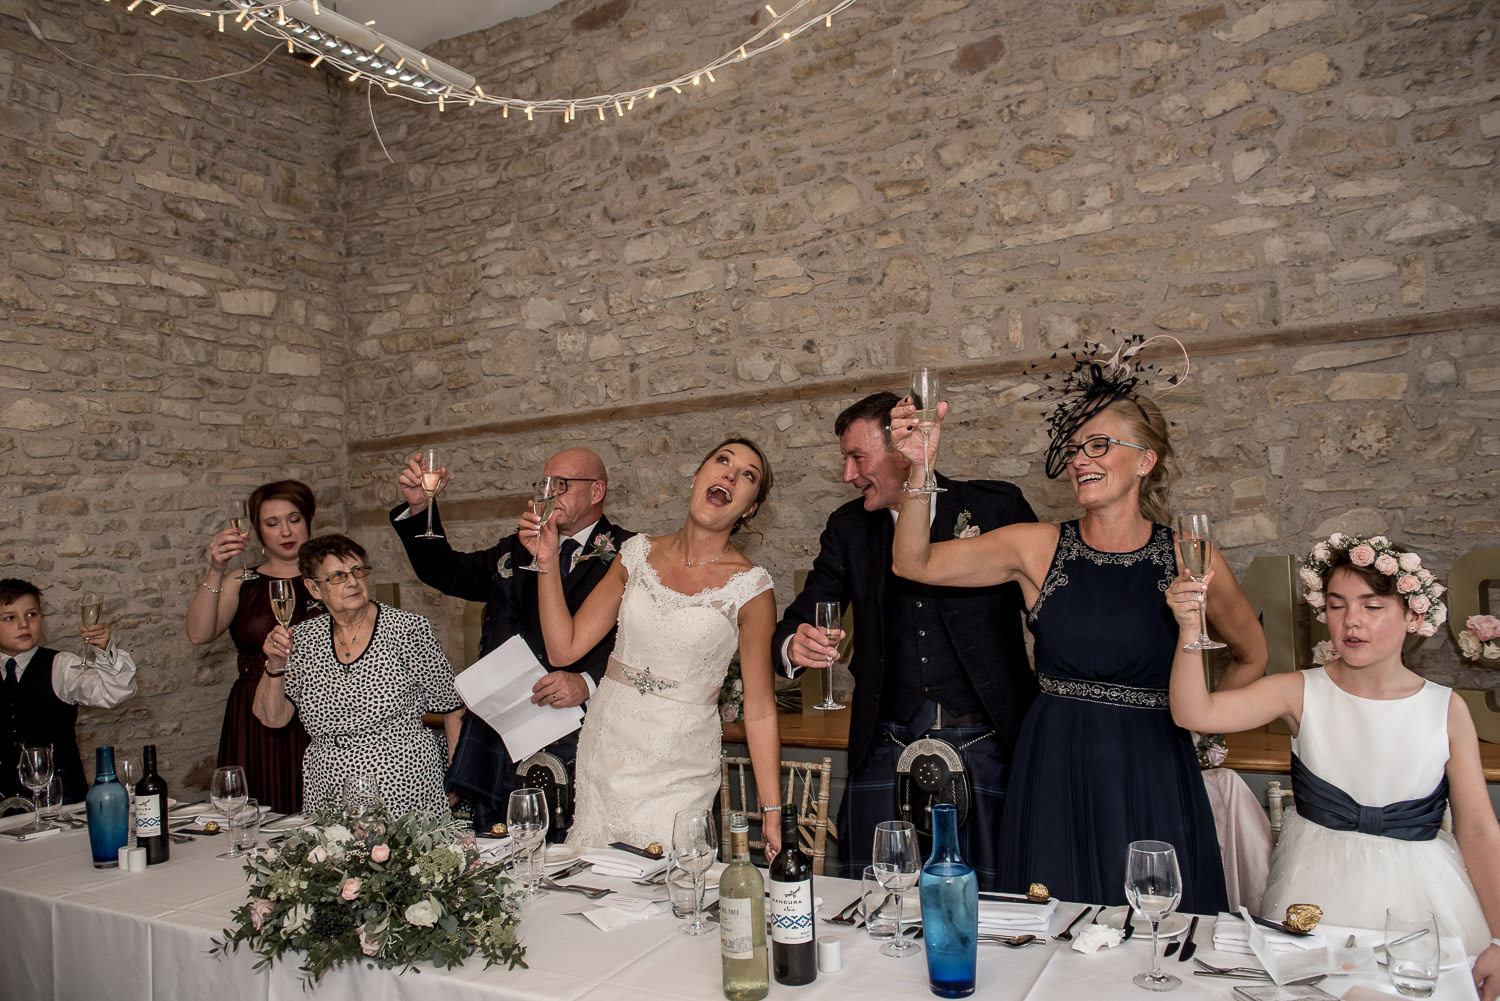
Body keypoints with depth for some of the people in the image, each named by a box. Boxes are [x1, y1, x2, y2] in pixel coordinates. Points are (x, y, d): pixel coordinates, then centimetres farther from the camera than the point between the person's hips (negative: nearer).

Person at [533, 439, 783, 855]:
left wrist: (774, 814, -8)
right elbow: (564, 648, 2)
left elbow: (760, 711, -6)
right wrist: (548, 563, -7)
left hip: (677, 774, -3)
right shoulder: (640, 553, 1)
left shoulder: (750, 587, -9)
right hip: (603, 754, 3)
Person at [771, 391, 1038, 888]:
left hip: (982, 748, -2)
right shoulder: (848, 528, 8)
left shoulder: (998, 506, -1)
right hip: (885, 749, 3)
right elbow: (800, 619, 8)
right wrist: (794, 644, -17)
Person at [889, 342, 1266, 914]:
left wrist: (1198, 726, 7)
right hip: (1053, 775, 1)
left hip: (1151, 780, 0)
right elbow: (915, 562, -11)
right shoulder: (1038, 548, -2)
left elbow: (1251, 658, 13)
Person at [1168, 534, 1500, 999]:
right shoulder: (1302, 692, -7)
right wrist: (1190, 629, -34)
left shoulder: (1446, 709, -4)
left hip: (1420, 890, 1)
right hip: (1318, 884, 0)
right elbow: (1195, 712, -20)